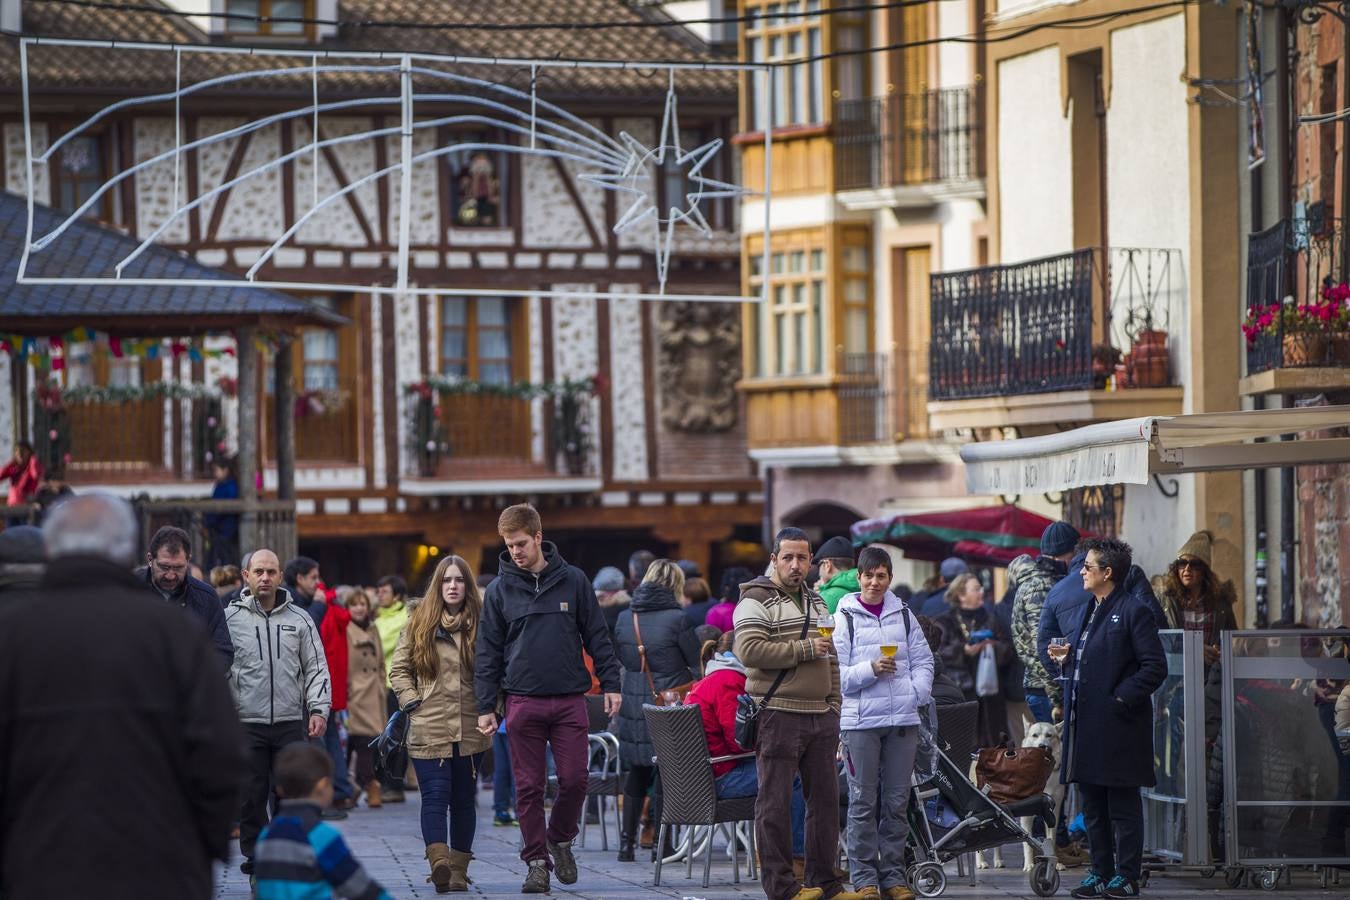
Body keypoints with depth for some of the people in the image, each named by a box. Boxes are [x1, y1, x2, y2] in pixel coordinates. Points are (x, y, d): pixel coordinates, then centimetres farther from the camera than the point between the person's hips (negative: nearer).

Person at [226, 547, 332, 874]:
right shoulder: (230, 618, 3)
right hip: (246, 723, -1)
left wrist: (319, 709, -2)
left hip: (291, 723, 1)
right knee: (251, 797, 1)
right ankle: (256, 858, 9)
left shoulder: (299, 619, 8)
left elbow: (316, 668, 10)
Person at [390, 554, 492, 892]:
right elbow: (399, 669, 11)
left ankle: (458, 870, 14)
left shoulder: (480, 624, 6)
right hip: (428, 729, -1)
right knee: (435, 796, -15)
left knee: (463, 801, 7)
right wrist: (411, 701, -1)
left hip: (470, 730, 1)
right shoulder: (419, 623, 6)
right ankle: (439, 862, -28)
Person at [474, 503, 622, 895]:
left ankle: (560, 839, 21)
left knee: (574, 779, -4)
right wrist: (485, 707, 0)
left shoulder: (573, 580, 3)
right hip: (523, 701, 0)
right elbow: (488, 652, 4)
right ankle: (536, 861, 9)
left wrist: (610, 684, 1)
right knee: (529, 788, 1)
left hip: (570, 699, 0)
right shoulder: (500, 589, 3)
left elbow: (597, 636, 7)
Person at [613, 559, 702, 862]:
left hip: (633, 705, 4)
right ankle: (661, 843, 5)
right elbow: (697, 663, -5)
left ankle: (626, 842, 13)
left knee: (637, 773, 14)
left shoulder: (625, 617, 2)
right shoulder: (676, 618, -12)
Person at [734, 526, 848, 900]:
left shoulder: (816, 601, 20)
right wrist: (804, 649, -16)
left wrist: (834, 707, 19)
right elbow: (749, 650, -20)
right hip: (779, 717, -7)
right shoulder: (757, 600, -5)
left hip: (820, 717, 8)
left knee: (825, 798, 9)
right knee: (776, 802, -4)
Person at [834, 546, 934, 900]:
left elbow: (923, 660, 14)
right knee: (863, 801, -1)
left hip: (903, 719, 3)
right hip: (860, 720, -3)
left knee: (897, 800, 6)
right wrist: (870, 670, -17)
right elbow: (835, 673, -4)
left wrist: (918, 693, -2)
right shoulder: (844, 617, 0)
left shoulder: (903, 615, 11)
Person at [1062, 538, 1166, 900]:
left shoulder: (1134, 611, -9)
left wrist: (1120, 699, -17)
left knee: (1123, 806, -3)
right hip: (1086, 726, 9)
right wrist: (1066, 658, 8)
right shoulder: (1088, 611, 18)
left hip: (1117, 726, -9)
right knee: (1093, 806, 12)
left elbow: (1155, 667, -14)